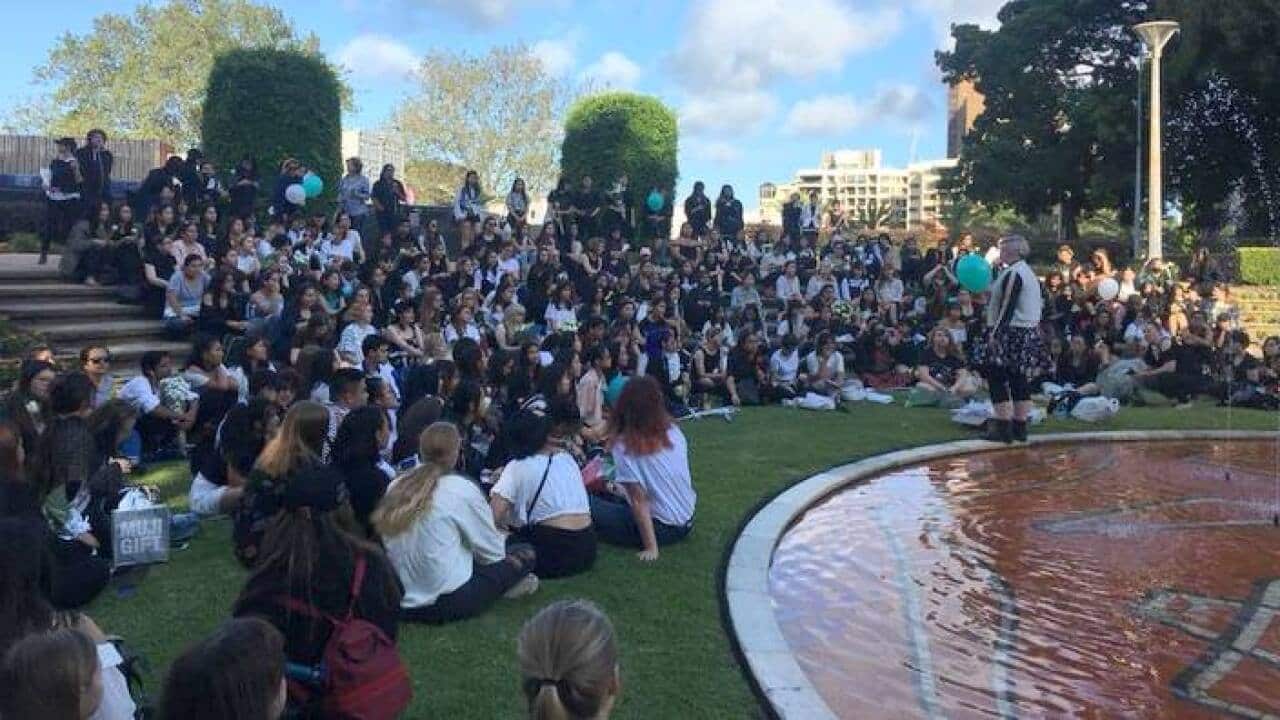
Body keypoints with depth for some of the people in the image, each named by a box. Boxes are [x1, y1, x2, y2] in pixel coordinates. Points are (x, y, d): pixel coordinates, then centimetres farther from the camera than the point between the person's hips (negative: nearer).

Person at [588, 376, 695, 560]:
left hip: (663, 528, -6)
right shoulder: (674, 431, -3)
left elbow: (639, 501, -19)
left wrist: (651, 547, -16)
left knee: (588, 504, -3)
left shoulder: (624, 445, -19)